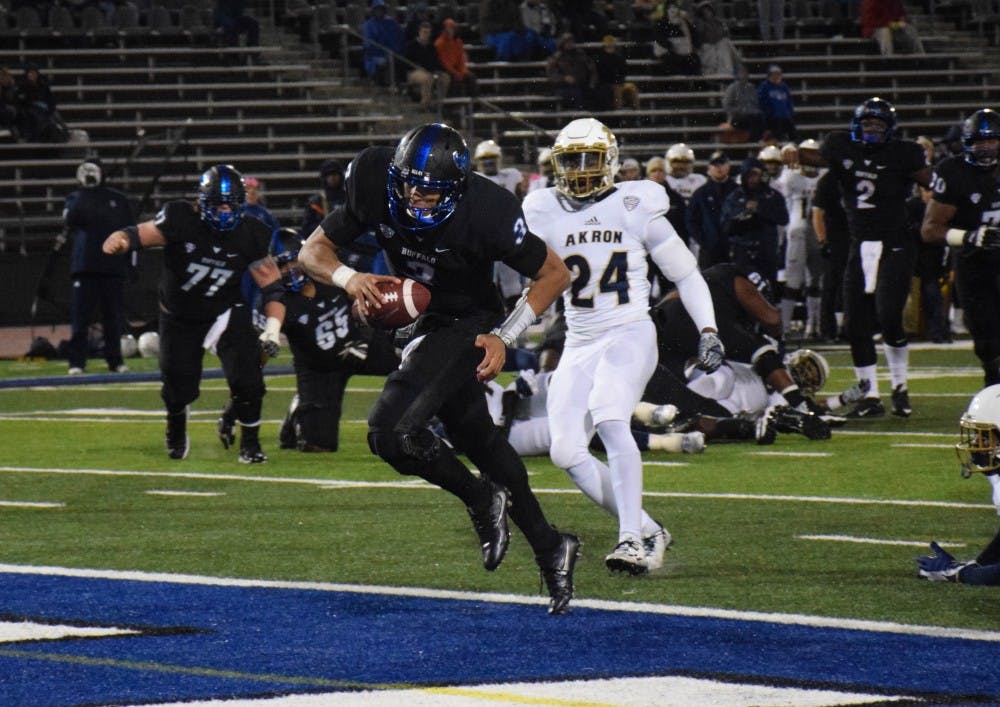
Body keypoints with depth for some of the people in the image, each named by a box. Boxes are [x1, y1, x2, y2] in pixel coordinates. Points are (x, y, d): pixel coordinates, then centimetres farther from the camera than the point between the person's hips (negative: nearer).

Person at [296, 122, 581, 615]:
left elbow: (554, 275, -16)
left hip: (469, 325, -7)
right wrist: (348, 278, -30)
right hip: (429, 326, 7)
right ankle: (549, 549, 31)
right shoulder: (375, 186, -19)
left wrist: (504, 337, -22)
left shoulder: (486, 212, -30)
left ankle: (481, 499, 2)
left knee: (391, 432, -21)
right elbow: (313, 251, -9)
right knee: (479, 441, 17)